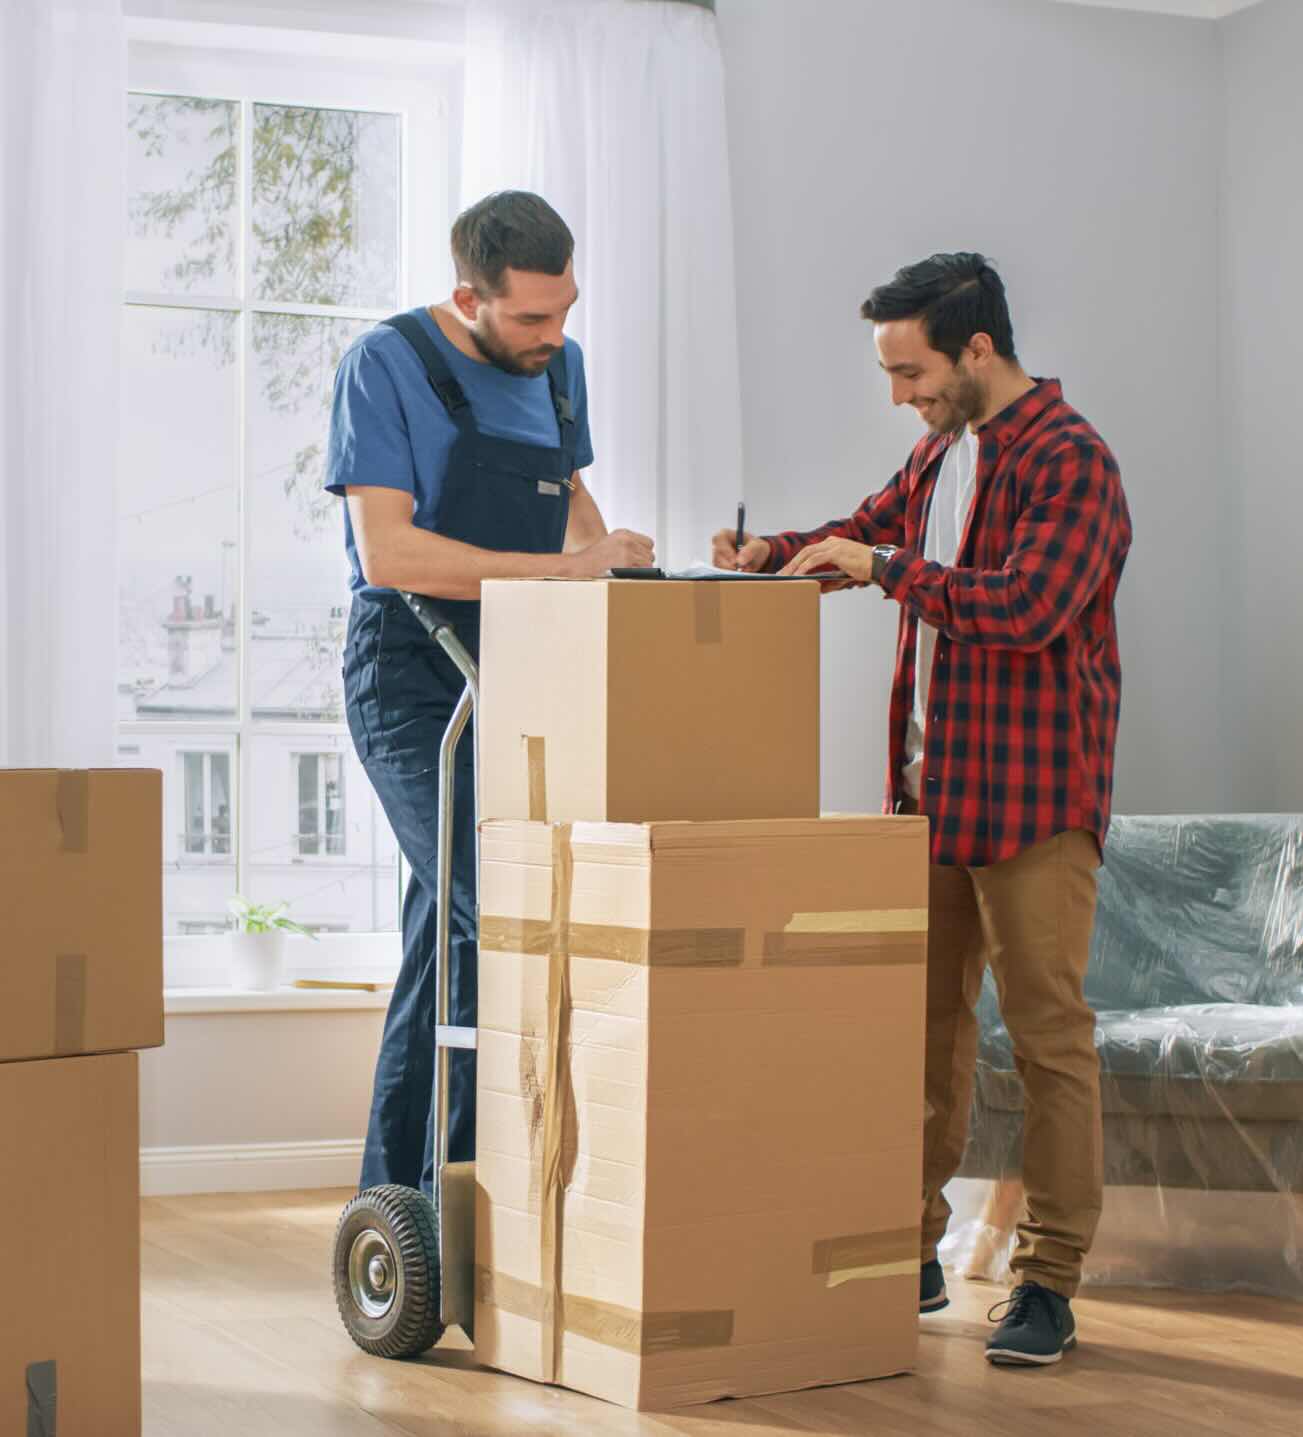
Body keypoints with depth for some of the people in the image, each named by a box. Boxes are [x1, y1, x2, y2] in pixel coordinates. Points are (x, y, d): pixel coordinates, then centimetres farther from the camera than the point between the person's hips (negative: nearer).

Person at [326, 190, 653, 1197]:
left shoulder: (560, 365, 10)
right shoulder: (388, 365, -11)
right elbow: (388, 552, -20)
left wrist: (607, 555, 5)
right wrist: (567, 569, -22)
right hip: (412, 677, -7)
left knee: (449, 929, 11)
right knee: (494, 915, -19)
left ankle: (396, 1194, 19)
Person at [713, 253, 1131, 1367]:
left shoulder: (1068, 461, -12)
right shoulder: (943, 451, 15)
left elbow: (1027, 605, -25)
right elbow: (869, 530, 28)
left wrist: (884, 567, -19)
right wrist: (776, 553, 7)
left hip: (1034, 794, -8)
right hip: (930, 784, 8)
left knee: (1050, 1035, -3)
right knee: (924, 1021, 12)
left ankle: (1051, 1283, 3)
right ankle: (912, 1253, 21)